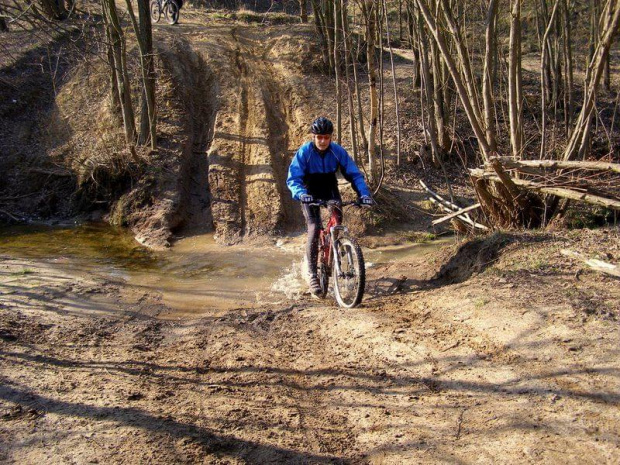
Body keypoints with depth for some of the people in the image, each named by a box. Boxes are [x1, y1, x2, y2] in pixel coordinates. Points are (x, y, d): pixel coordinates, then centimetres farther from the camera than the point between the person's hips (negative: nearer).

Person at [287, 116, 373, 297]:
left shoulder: (338, 151, -18)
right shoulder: (304, 152, -24)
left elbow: (354, 174, -17)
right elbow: (293, 179, -28)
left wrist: (364, 193, -33)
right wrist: (301, 193, -48)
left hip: (330, 191, 3)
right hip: (310, 193, -3)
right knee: (314, 229, -20)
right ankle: (312, 275, -15)